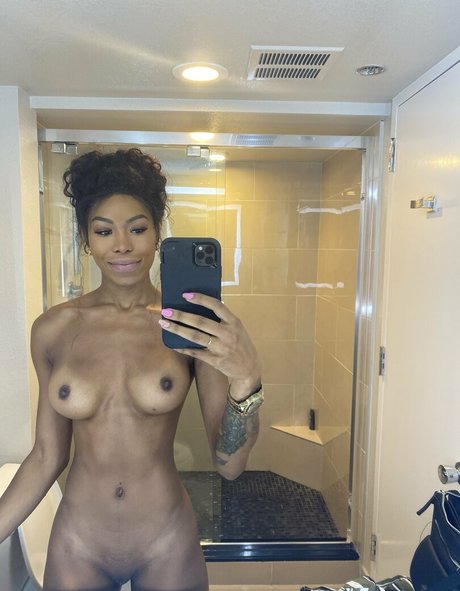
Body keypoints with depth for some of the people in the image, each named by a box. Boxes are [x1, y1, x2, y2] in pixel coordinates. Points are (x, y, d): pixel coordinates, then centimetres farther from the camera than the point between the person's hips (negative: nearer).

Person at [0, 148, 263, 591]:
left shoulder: (192, 325, -14)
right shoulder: (53, 330, -8)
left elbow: (229, 465, -17)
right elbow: (47, 455, 0)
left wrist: (246, 380, -33)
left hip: (167, 542, -1)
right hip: (76, 544, 1)